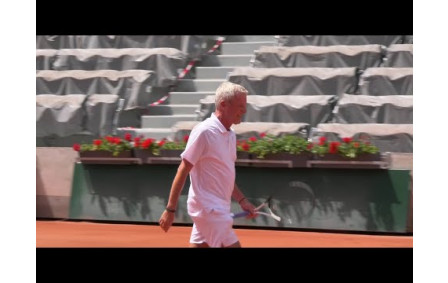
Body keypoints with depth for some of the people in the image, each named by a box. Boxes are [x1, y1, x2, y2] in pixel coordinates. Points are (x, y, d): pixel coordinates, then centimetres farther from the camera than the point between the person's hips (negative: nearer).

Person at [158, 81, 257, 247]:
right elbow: (183, 171, -14)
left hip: (218, 209, 8)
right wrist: (170, 209, -14)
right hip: (209, 209, -8)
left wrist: (242, 200, 14)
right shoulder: (204, 131, -15)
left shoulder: (230, 135, 11)